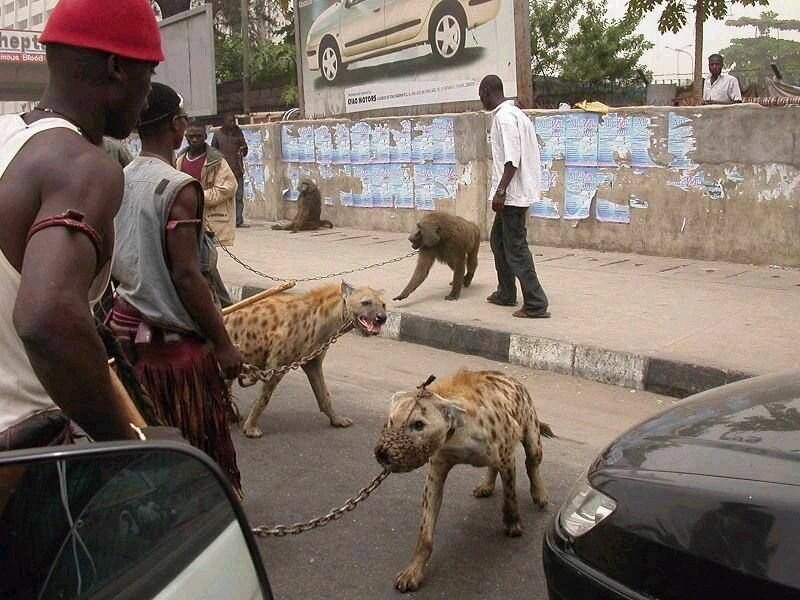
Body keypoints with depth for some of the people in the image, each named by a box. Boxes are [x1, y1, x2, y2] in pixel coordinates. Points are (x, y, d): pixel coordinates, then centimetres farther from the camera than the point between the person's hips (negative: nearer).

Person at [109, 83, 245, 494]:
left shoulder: (119, 181, 5)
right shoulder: (179, 188, -18)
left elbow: (112, 263, 12)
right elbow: (185, 275, -21)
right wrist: (224, 343, -15)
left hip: (126, 323, 8)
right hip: (173, 336, -7)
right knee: (199, 449, 5)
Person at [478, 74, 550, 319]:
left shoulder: (504, 117, -16)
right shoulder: (512, 113, 15)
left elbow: (512, 159, -23)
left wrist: (500, 191, -23)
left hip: (513, 193, -11)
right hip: (514, 192, 11)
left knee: (515, 248, -8)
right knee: (498, 239, 20)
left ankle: (536, 305, -7)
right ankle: (506, 293, 30)